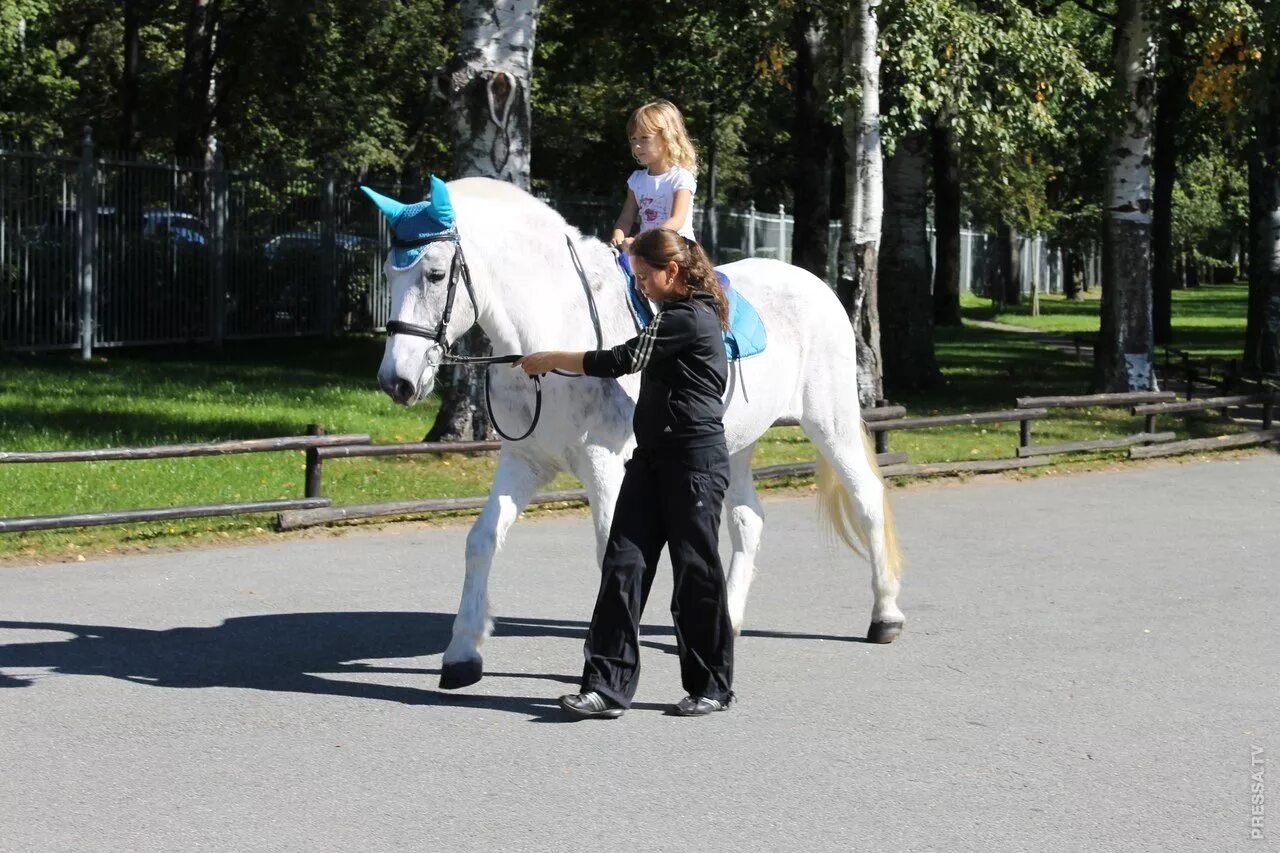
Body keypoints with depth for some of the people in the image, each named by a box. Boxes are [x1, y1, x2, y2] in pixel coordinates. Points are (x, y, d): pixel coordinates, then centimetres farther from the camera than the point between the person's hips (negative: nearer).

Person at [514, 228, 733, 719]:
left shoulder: (690, 318, -14)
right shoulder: (677, 314, 17)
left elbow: (620, 361, -15)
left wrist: (549, 360, -6)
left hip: (695, 461, -10)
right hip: (653, 457, 10)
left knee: (695, 570, 0)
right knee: (623, 565, 0)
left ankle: (712, 686, 14)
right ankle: (607, 687, -3)